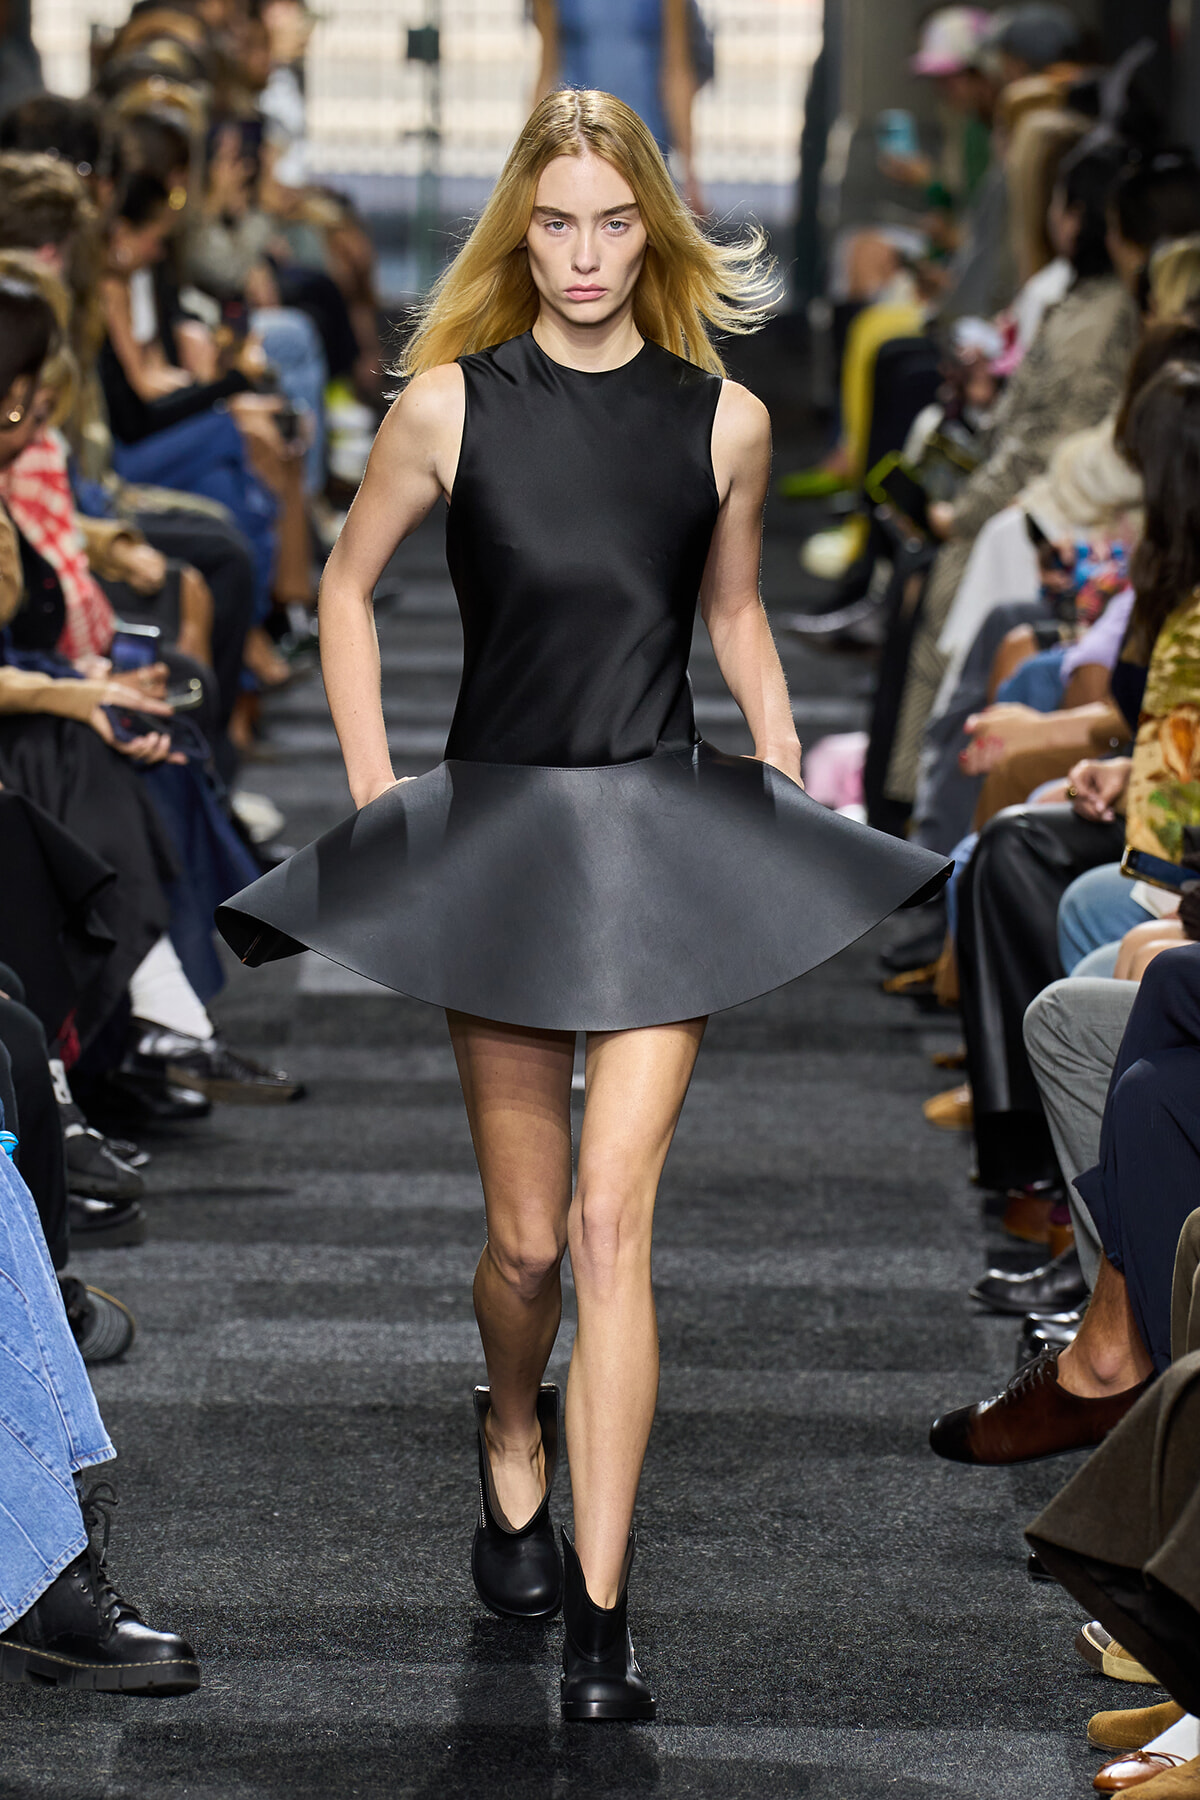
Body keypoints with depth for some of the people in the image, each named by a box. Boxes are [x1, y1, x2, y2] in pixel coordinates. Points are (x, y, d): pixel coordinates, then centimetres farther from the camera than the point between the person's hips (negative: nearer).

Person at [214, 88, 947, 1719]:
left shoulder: (724, 421, 0)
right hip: (495, 827, 1)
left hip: (667, 831, 0)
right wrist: (371, 787, 3)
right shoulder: (451, 403, -2)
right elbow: (349, 585, 11)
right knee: (526, 1234, 7)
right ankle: (513, 1463, 41)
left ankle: (601, 1623, -8)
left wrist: (792, 794, 11)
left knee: (610, 1219, -10)